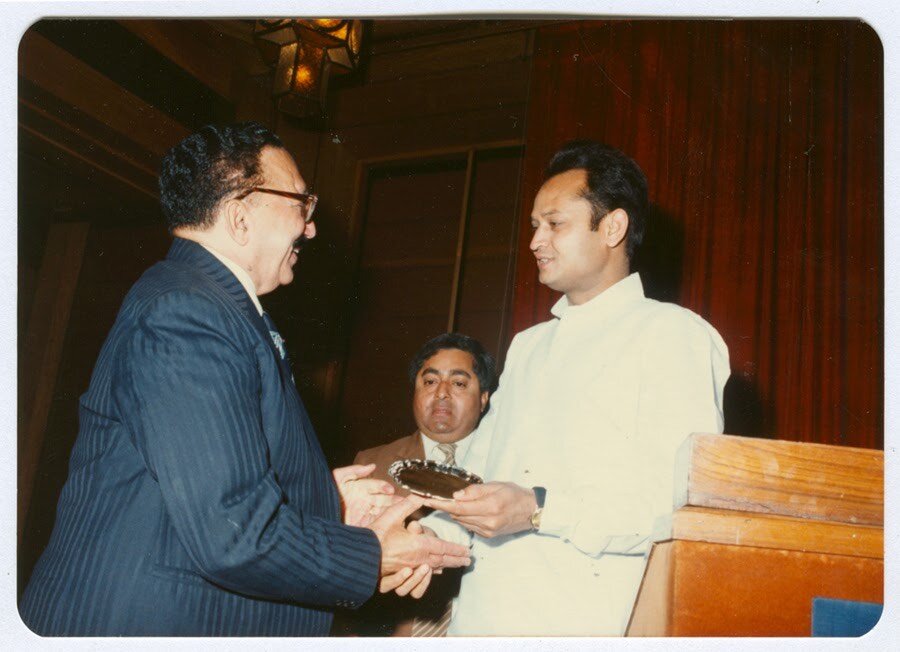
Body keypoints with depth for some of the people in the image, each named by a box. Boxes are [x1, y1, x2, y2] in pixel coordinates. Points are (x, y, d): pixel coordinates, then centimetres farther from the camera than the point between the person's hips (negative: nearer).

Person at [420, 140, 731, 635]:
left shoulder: (674, 335, -7)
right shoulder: (528, 345, 17)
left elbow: (684, 503, -17)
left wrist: (540, 509, -23)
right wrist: (435, 535, -2)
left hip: (580, 621, -6)